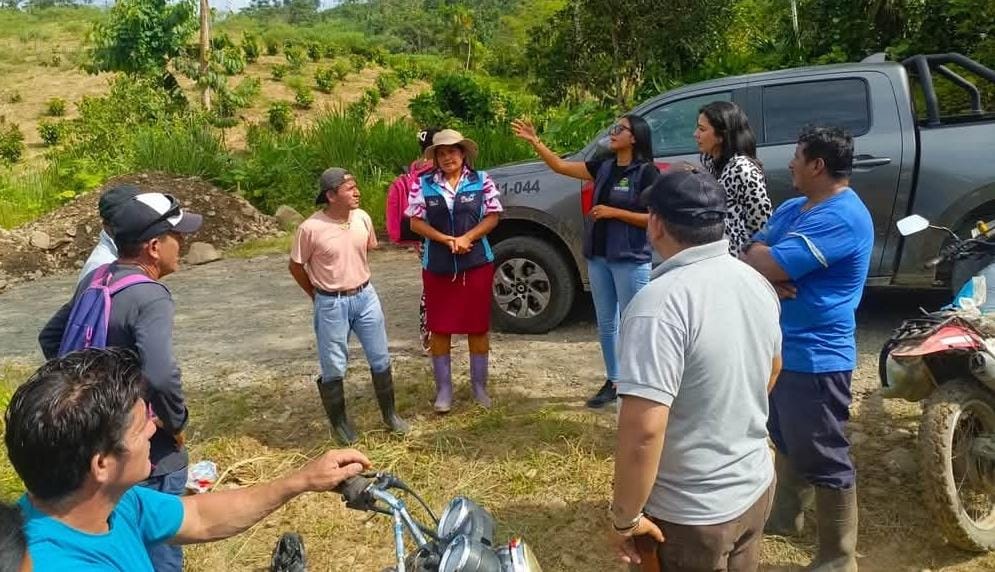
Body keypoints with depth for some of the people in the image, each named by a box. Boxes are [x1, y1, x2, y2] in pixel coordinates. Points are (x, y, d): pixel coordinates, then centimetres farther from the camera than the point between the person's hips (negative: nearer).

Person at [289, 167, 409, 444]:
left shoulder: (363, 218, -5)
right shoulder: (310, 228, -19)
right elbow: (296, 266, -4)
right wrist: (317, 295, 4)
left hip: (365, 296, 4)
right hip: (331, 304, -4)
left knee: (380, 359, 13)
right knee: (334, 367, 8)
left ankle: (390, 414, 32)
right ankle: (339, 423, 27)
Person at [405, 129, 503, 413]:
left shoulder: (481, 181, 1)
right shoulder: (423, 184, 1)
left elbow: (492, 217, -2)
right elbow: (416, 222, -1)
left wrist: (466, 238, -16)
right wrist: (446, 240, -15)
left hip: (477, 264, 0)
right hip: (437, 266, 1)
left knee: (478, 327, 7)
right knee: (440, 328, 6)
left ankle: (479, 386, 22)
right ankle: (444, 389, 19)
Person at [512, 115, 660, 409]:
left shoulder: (646, 172, -9)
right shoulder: (604, 167, 9)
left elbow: (654, 218, -13)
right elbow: (560, 166, 10)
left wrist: (614, 212, -17)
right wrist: (535, 141, 1)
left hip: (631, 260, -7)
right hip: (599, 257, 7)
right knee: (606, 324, 13)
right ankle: (613, 382, 25)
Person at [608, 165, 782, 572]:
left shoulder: (661, 302, -29)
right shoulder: (757, 283, -2)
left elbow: (643, 429, -33)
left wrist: (625, 516, -19)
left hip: (692, 514, -7)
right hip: (756, 486, 7)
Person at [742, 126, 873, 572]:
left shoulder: (842, 218, -22)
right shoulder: (791, 208, 10)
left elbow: (765, 264, -27)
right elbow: (753, 258, 3)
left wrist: (763, 258, -4)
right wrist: (775, 276, -18)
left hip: (815, 356, -10)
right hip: (781, 347, 10)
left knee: (824, 458, 2)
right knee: (787, 442, 25)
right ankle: (784, 515, 45)